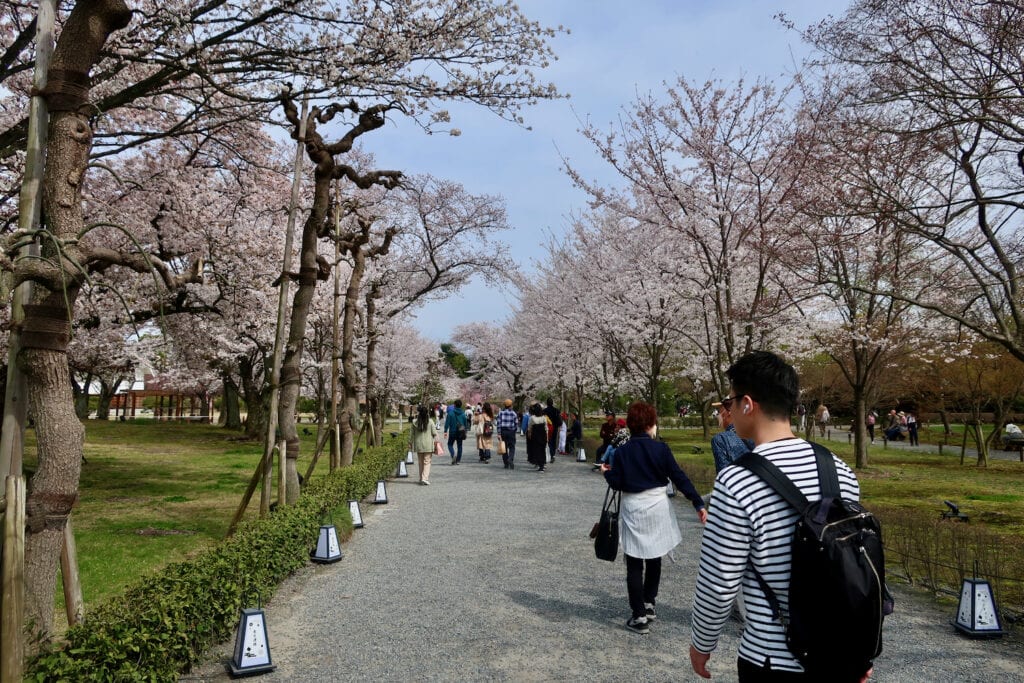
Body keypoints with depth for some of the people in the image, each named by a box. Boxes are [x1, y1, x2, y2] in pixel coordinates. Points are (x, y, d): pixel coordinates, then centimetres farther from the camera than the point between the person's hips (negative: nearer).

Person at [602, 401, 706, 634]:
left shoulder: (621, 451, -6)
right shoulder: (660, 448, -7)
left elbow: (617, 484, -5)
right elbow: (679, 477, -8)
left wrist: (606, 472, 16)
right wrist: (698, 503, -4)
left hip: (633, 509, -1)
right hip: (657, 507, 1)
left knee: (635, 564, 3)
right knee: (654, 559, 20)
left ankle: (639, 616, 3)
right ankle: (649, 604, 31)